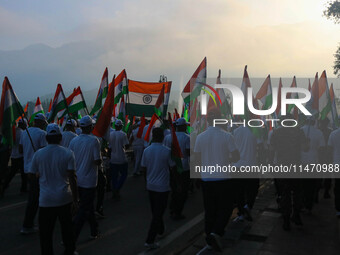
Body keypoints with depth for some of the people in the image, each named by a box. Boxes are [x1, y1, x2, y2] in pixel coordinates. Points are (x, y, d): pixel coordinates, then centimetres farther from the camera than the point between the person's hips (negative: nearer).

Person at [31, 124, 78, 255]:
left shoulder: (38, 154, -2)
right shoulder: (68, 153, -5)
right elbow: (72, 177, -9)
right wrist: (75, 198, -2)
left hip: (46, 200, -1)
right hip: (65, 198, 1)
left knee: (46, 233, 6)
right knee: (67, 227, 17)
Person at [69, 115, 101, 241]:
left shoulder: (74, 141, 1)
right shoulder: (94, 140, -14)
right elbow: (97, 161, -17)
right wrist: (101, 160, 3)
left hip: (77, 180, 6)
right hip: (89, 180, -6)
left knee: (88, 206, 20)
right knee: (84, 209, 0)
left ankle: (94, 231, 33)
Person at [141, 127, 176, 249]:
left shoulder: (146, 150, -4)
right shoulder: (167, 151, -15)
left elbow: (143, 169, 3)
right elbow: (172, 168, -7)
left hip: (150, 185, 5)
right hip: (162, 186, -5)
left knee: (155, 211, 22)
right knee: (158, 213, 1)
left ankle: (160, 230, 42)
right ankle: (149, 240, -1)